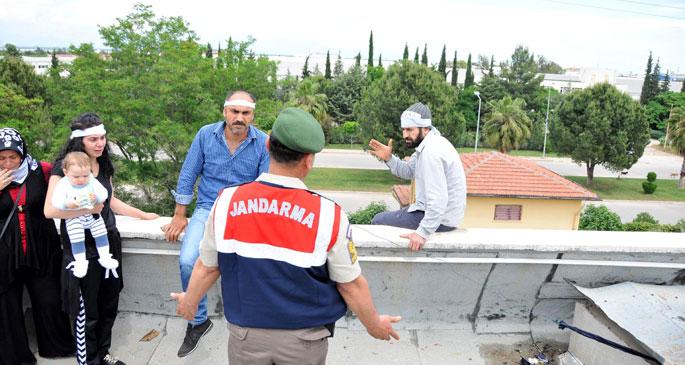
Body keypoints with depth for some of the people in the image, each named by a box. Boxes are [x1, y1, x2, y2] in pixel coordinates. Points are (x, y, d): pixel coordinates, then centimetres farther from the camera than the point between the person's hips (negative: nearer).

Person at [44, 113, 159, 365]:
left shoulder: (104, 165, 8)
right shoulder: (64, 167, -12)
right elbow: (50, 210, -18)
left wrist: (143, 215, 20)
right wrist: (87, 208, -21)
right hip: (81, 249, -6)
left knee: (108, 305, 15)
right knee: (85, 311, 4)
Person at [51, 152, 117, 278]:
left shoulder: (92, 181, -4)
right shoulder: (63, 184, -12)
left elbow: (104, 193, -8)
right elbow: (56, 201, -19)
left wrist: (97, 197, -31)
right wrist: (67, 204, -39)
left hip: (92, 214, 3)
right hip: (73, 218, -3)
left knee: (101, 233, -3)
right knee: (76, 238, -15)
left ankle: (105, 257, 7)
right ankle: (81, 262, -5)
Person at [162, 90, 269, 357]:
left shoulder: (263, 143, -5)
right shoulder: (206, 135, -2)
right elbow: (187, 175, 5)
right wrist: (179, 216, 5)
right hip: (208, 208, 1)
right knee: (187, 261, -20)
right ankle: (198, 321, 5)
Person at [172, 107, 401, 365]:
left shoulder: (226, 202, -13)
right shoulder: (328, 215, -21)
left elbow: (206, 268, 0)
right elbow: (351, 285, -10)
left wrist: (189, 302, 20)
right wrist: (374, 324, 8)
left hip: (245, 334, 2)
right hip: (304, 341, -1)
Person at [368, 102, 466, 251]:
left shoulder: (431, 152, -26)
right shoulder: (429, 144, 6)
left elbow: (438, 200, -31)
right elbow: (408, 171, 9)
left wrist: (423, 232, -31)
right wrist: (389, 158, -7)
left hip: (440, 218, -10)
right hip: (444, 211, 10)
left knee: (378, 221, 0)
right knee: (390, 215, 27)